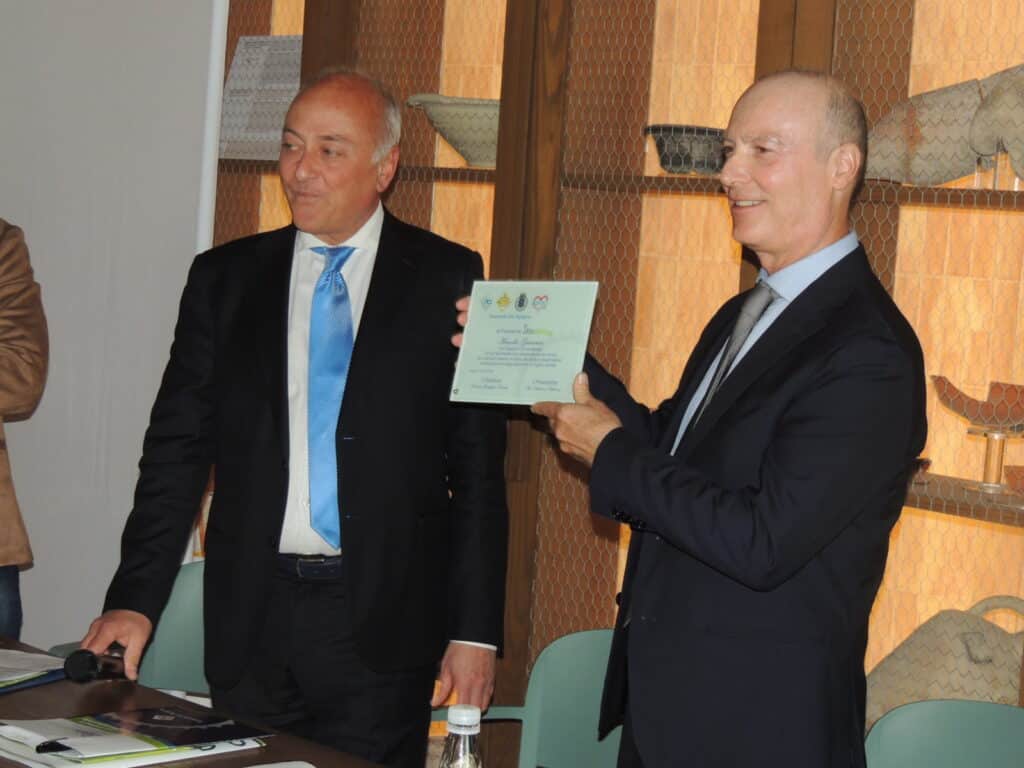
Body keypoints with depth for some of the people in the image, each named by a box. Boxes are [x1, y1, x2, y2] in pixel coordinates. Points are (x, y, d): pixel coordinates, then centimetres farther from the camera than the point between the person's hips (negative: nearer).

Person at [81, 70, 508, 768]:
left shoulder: (446, 280, 2)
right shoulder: (224, 279, 9)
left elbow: (479, 466, 1)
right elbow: (176, 450, 6)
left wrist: (475, 631, -4)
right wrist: (135, 602, -4)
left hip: (384, 625, -2)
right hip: (250, 621, 2)